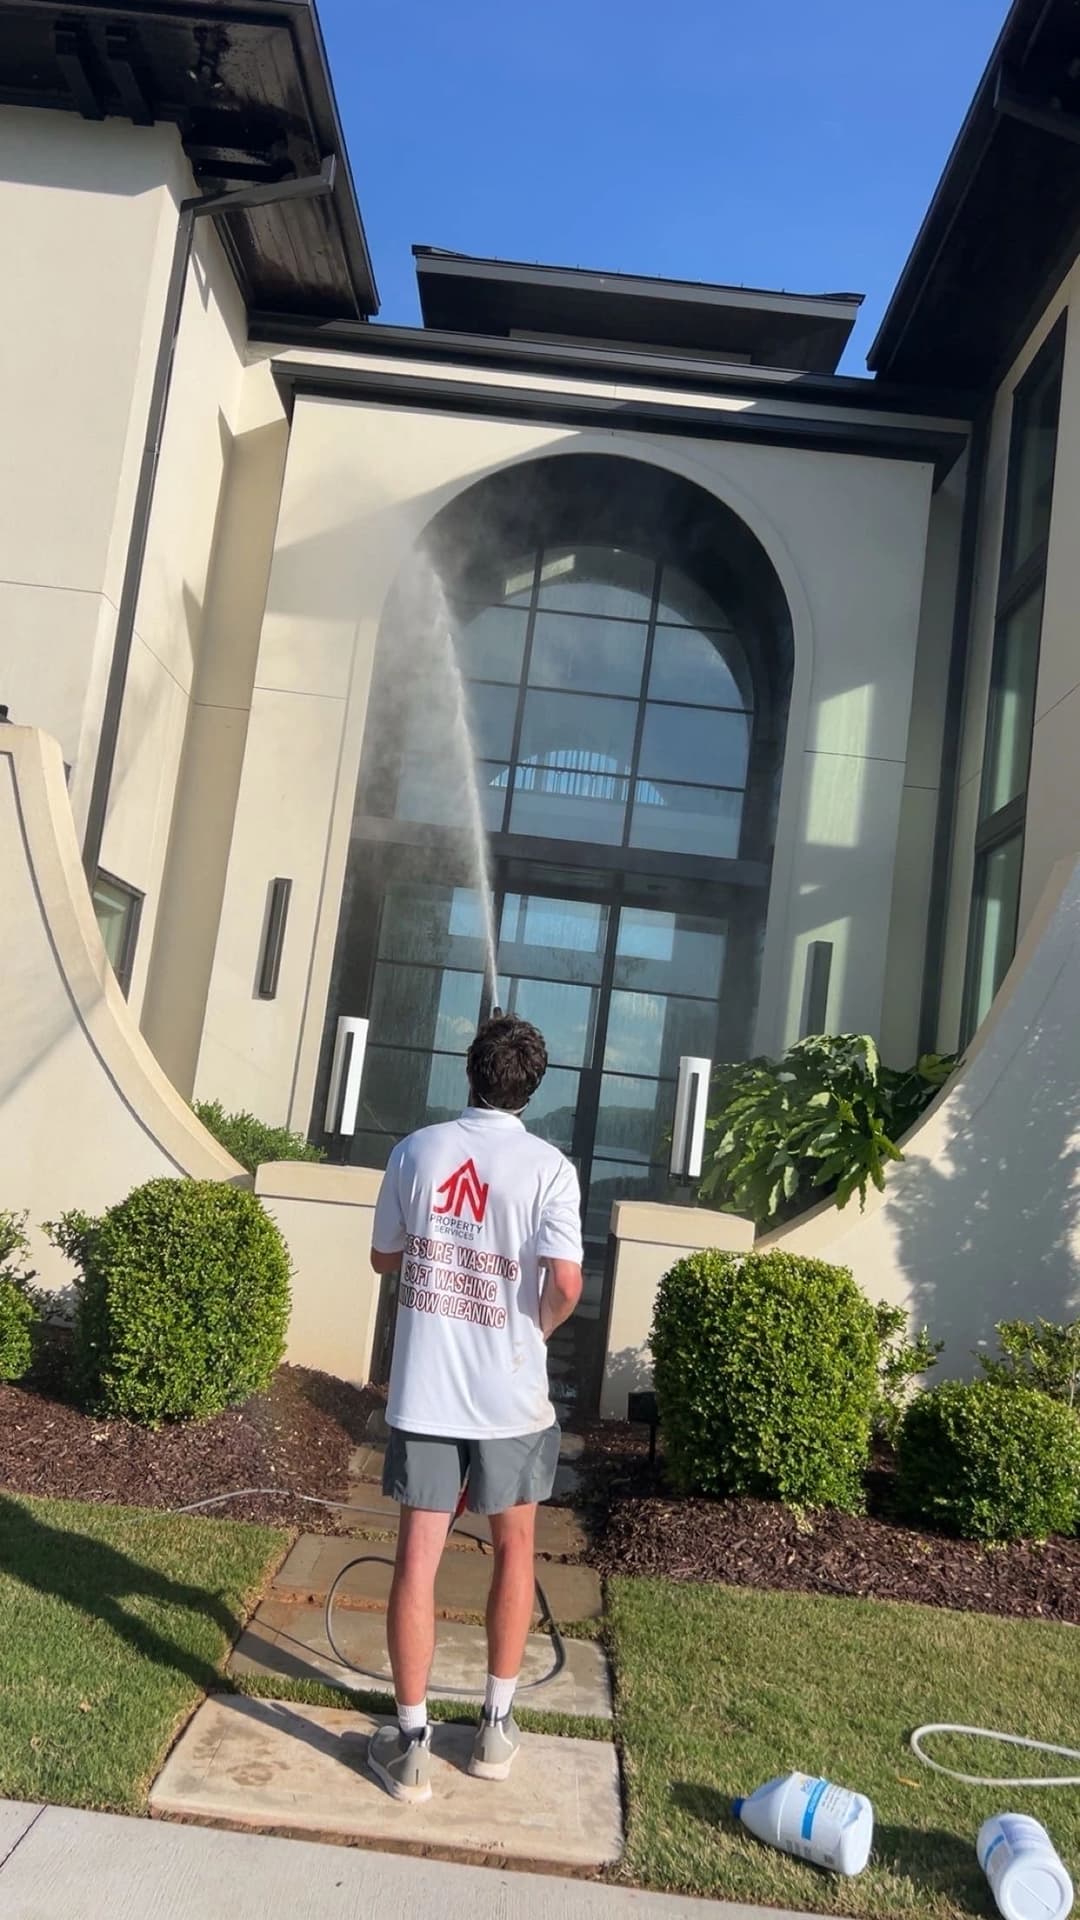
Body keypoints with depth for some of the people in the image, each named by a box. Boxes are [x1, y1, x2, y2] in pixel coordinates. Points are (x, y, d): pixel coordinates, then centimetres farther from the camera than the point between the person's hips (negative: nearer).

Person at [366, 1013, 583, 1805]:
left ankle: (412, 1744, 18)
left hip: (423, 1390, 1)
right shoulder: (548, 1167, -12)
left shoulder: (416, 1151, -3)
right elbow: (565, 1284, -19)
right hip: (510, 1394, -1)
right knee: (515, 1547, 18)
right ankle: (496, 1727, 29)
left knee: (418, 1555, 9)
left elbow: (384, 1257, 7)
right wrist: (536, 1331, 1)